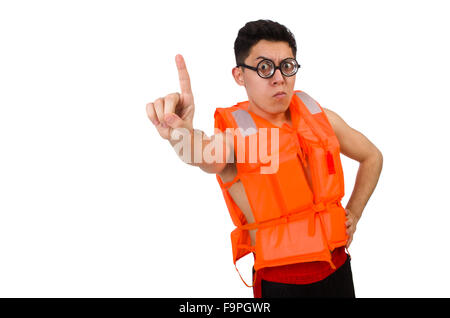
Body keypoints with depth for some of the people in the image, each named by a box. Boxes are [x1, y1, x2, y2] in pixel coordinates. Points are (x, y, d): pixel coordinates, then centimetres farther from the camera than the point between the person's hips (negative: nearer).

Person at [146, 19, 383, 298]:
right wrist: (182, 133, -59)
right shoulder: (233, 134, -14)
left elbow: (372, 156, 13)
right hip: (279, 283, -3)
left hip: (337, 271, 4)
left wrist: (354, 213, 3)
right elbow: (211, 158, -38)